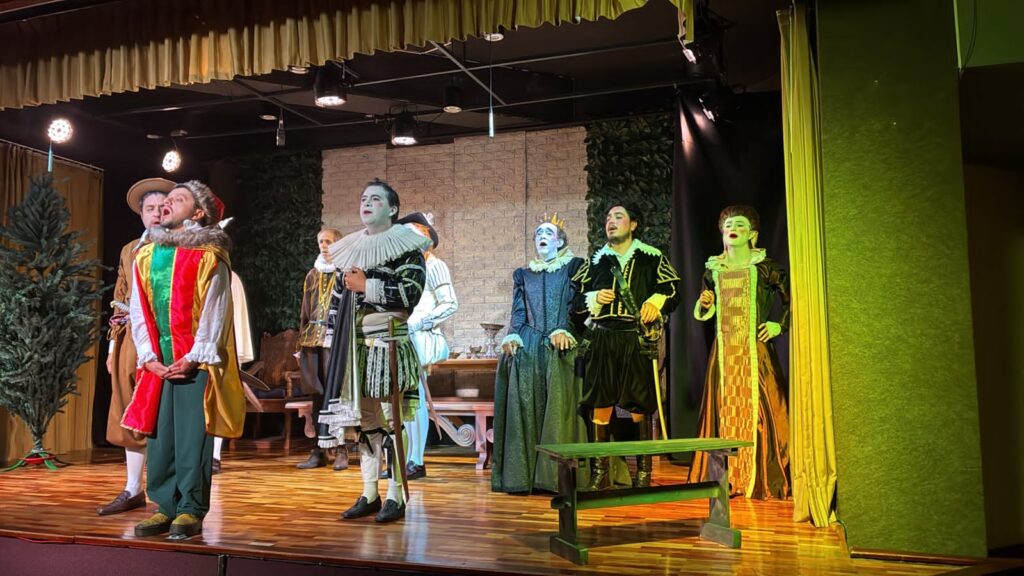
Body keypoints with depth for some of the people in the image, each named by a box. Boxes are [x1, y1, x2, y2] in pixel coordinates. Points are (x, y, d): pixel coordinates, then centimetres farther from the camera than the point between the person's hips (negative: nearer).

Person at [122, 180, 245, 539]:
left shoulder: (209, 257, -4)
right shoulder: (145, 256, 13)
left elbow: (215, 312, -8)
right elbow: (139, 311, 9)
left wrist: (194, 358, -13)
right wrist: (149, 357, -1)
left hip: (196, 363, -5)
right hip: (158, 365, 5)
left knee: (192, 437, -3)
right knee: (158, 436, 7)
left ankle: (191, 511, 6)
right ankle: (165, 507, 18)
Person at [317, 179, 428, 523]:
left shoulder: (405, 246, -2)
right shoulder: (351, 249, 17)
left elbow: (411, 292, -14)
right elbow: (338, 297, 20)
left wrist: (366, 285, -11)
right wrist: (335, 341, 13)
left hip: (388, 342, -6)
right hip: (355, 346, 6)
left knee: (391, 419, -4)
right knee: (364, 418, 10)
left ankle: (395, 496, 4)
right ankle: (369, 495, 18)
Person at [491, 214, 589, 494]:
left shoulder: (573, 267, 12)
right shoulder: (523, 274, 22)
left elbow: (575, 304, 0)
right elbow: (518, 311, 14)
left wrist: (563, 331, -16)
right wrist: (511, 336, -4)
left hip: (560, 347, -3)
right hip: (527, 346, 3)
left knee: (558, 407, -11)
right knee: (523, 406, -5)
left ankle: (554, 475, -7)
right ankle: (520, 475, -1)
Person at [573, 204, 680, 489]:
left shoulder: (652, 258, 9)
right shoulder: (596, 260, 16)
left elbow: (673, 291, 5)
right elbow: (577, 297, 17)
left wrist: (657, 300, -14)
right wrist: (594, 298, -3)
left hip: (638, 339, -2)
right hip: (603, 339, 2)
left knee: (639, 406, 0)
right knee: (600, 403, 0)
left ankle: (643, 471, 10)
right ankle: (600, 469, 11)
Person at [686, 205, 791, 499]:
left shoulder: (764, 266, 0)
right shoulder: (713, 269, 12)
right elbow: (704, 313, 20)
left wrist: (780, 326, -4)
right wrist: (704, 305, 0)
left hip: (755, 349, -4)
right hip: (724, 350, 4)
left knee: (757, 408, -3)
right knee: (724, 410, 4)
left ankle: (762, 481, 5)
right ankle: (727, 479, 11)